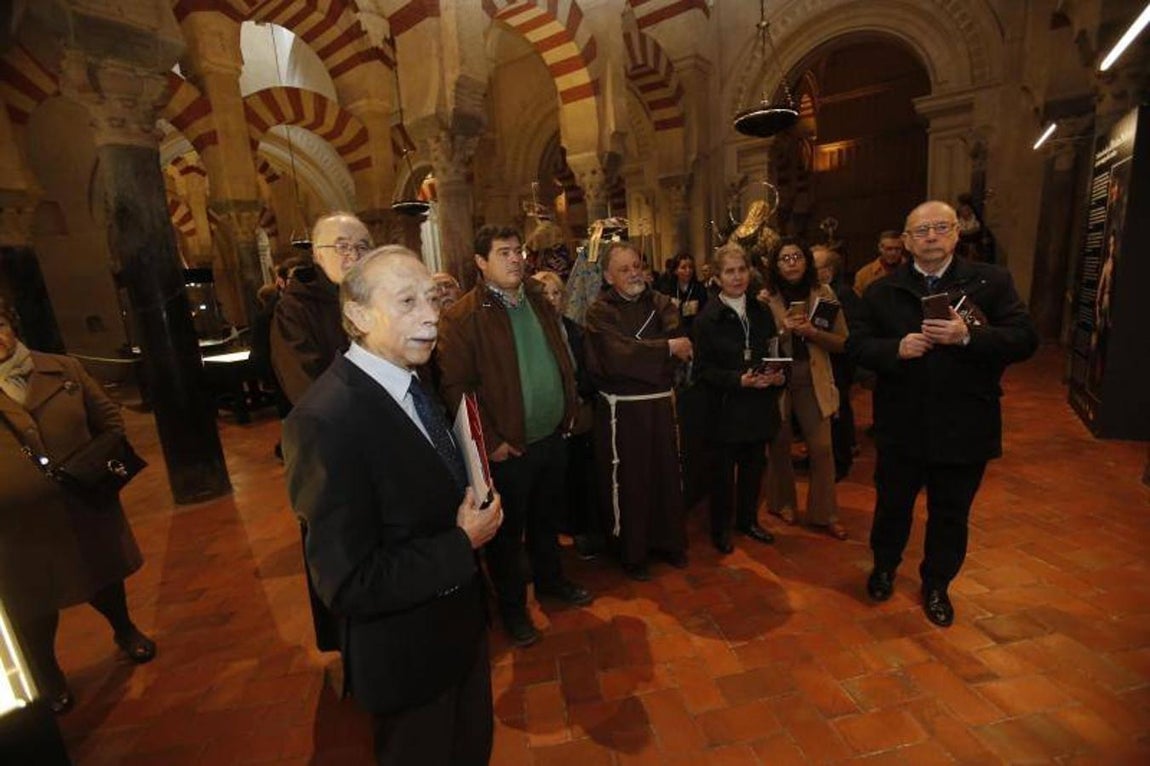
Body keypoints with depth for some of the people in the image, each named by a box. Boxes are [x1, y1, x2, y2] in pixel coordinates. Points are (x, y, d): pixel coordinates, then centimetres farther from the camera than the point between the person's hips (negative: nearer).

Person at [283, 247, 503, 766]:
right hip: (408, 654, -7)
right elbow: (348, 586, -29)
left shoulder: (412, 382, -3)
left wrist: (476, 514, -7)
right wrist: (462, 545, -24)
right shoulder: (326, 421, -31)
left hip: (459, 622, 7)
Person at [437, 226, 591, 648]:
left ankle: (550, 579, 48)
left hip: (553, 436, 7)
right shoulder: (463, 316, -15)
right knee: (508, 533, 13)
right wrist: (490, 442, -18)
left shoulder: (538, 301, 8)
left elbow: (562, 359, 15)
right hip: (508, 448, -6)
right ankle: (512, 607, 36)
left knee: (547, 519, 25)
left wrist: (569, 410, 9)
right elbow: (456, 386, -18)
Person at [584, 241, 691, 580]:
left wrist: (642, 356, -19)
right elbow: (619, 355, -22)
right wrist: (666, 347, -13)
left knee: (667, 474, 14)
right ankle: (632, 553, 26)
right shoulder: (600, 312, -6)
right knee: (627, 481, 7)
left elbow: (681, 350, -6)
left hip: (661, 403, 4)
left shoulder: (661, 303, 7)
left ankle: (669, 542, 36)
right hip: (622, 409, -4)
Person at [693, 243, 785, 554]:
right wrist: (739, 380, -22)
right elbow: (702, 368, -12)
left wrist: (778, 375, -8)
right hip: (726, 408, -5)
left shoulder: (762, 312, 7)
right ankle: (720, 528, 27)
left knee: (754, 466, 15)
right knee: (724, 471, 8)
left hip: (760, 405, 5)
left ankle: (748, 520, 37)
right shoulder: (708, 318, -9)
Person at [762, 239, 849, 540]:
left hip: (814, 381, 1)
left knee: (821, 447, 1)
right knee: (780, 445, 10)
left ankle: (824, 513, 18)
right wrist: (783, 331, -18)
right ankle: (782, 503, 31)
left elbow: (842, 341, -1)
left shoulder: (823, 294, 1)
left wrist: (812, 332, -17)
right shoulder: (765, 299, -4)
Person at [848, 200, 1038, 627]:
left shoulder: (992, 282, -1)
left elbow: (1025, 339, -7)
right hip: (901, 426, 0)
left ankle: (936, 585, 39)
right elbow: (857, 345, -2)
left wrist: (967, 336, -24)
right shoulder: (882, 292, 2)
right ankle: (884, 568, 41)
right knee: (892, 505, 16)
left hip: (964, 427, 0)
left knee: (951, 514, 16)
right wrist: (896, 348, -21)